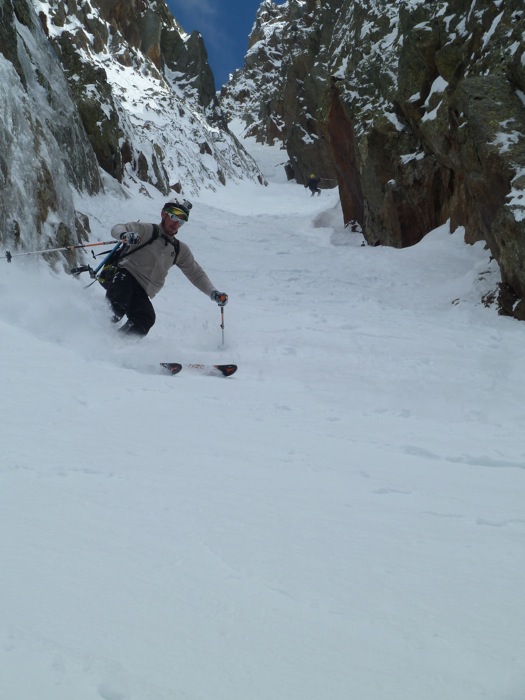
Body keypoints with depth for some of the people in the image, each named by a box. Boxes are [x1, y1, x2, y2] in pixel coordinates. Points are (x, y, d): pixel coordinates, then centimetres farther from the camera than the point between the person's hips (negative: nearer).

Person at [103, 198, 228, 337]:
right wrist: (124, 234, -37)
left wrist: (213, 293, 4)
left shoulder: (180, 250, 18)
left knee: (146, 319, -25)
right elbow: (117, 228, -10)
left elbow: (196, 274, 21)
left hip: (140, 293, 4)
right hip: (122, 275, -4)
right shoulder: (147, 230, 2)